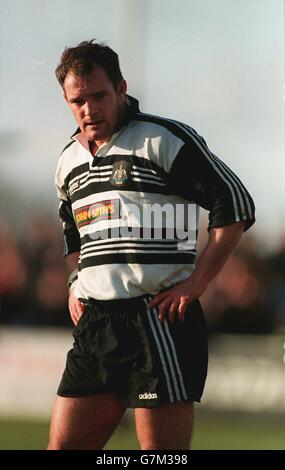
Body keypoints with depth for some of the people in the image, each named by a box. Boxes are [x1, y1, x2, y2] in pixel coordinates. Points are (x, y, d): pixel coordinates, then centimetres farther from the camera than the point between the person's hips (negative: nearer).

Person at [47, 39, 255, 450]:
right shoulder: (69, 162, 17)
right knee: (64, 445, 2)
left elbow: (236, 205, -8)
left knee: (161, 452, -8)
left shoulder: (164, 139, -5)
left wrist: (196, 282, -11)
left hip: (160, 320, -7)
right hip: (95, 324, 7)